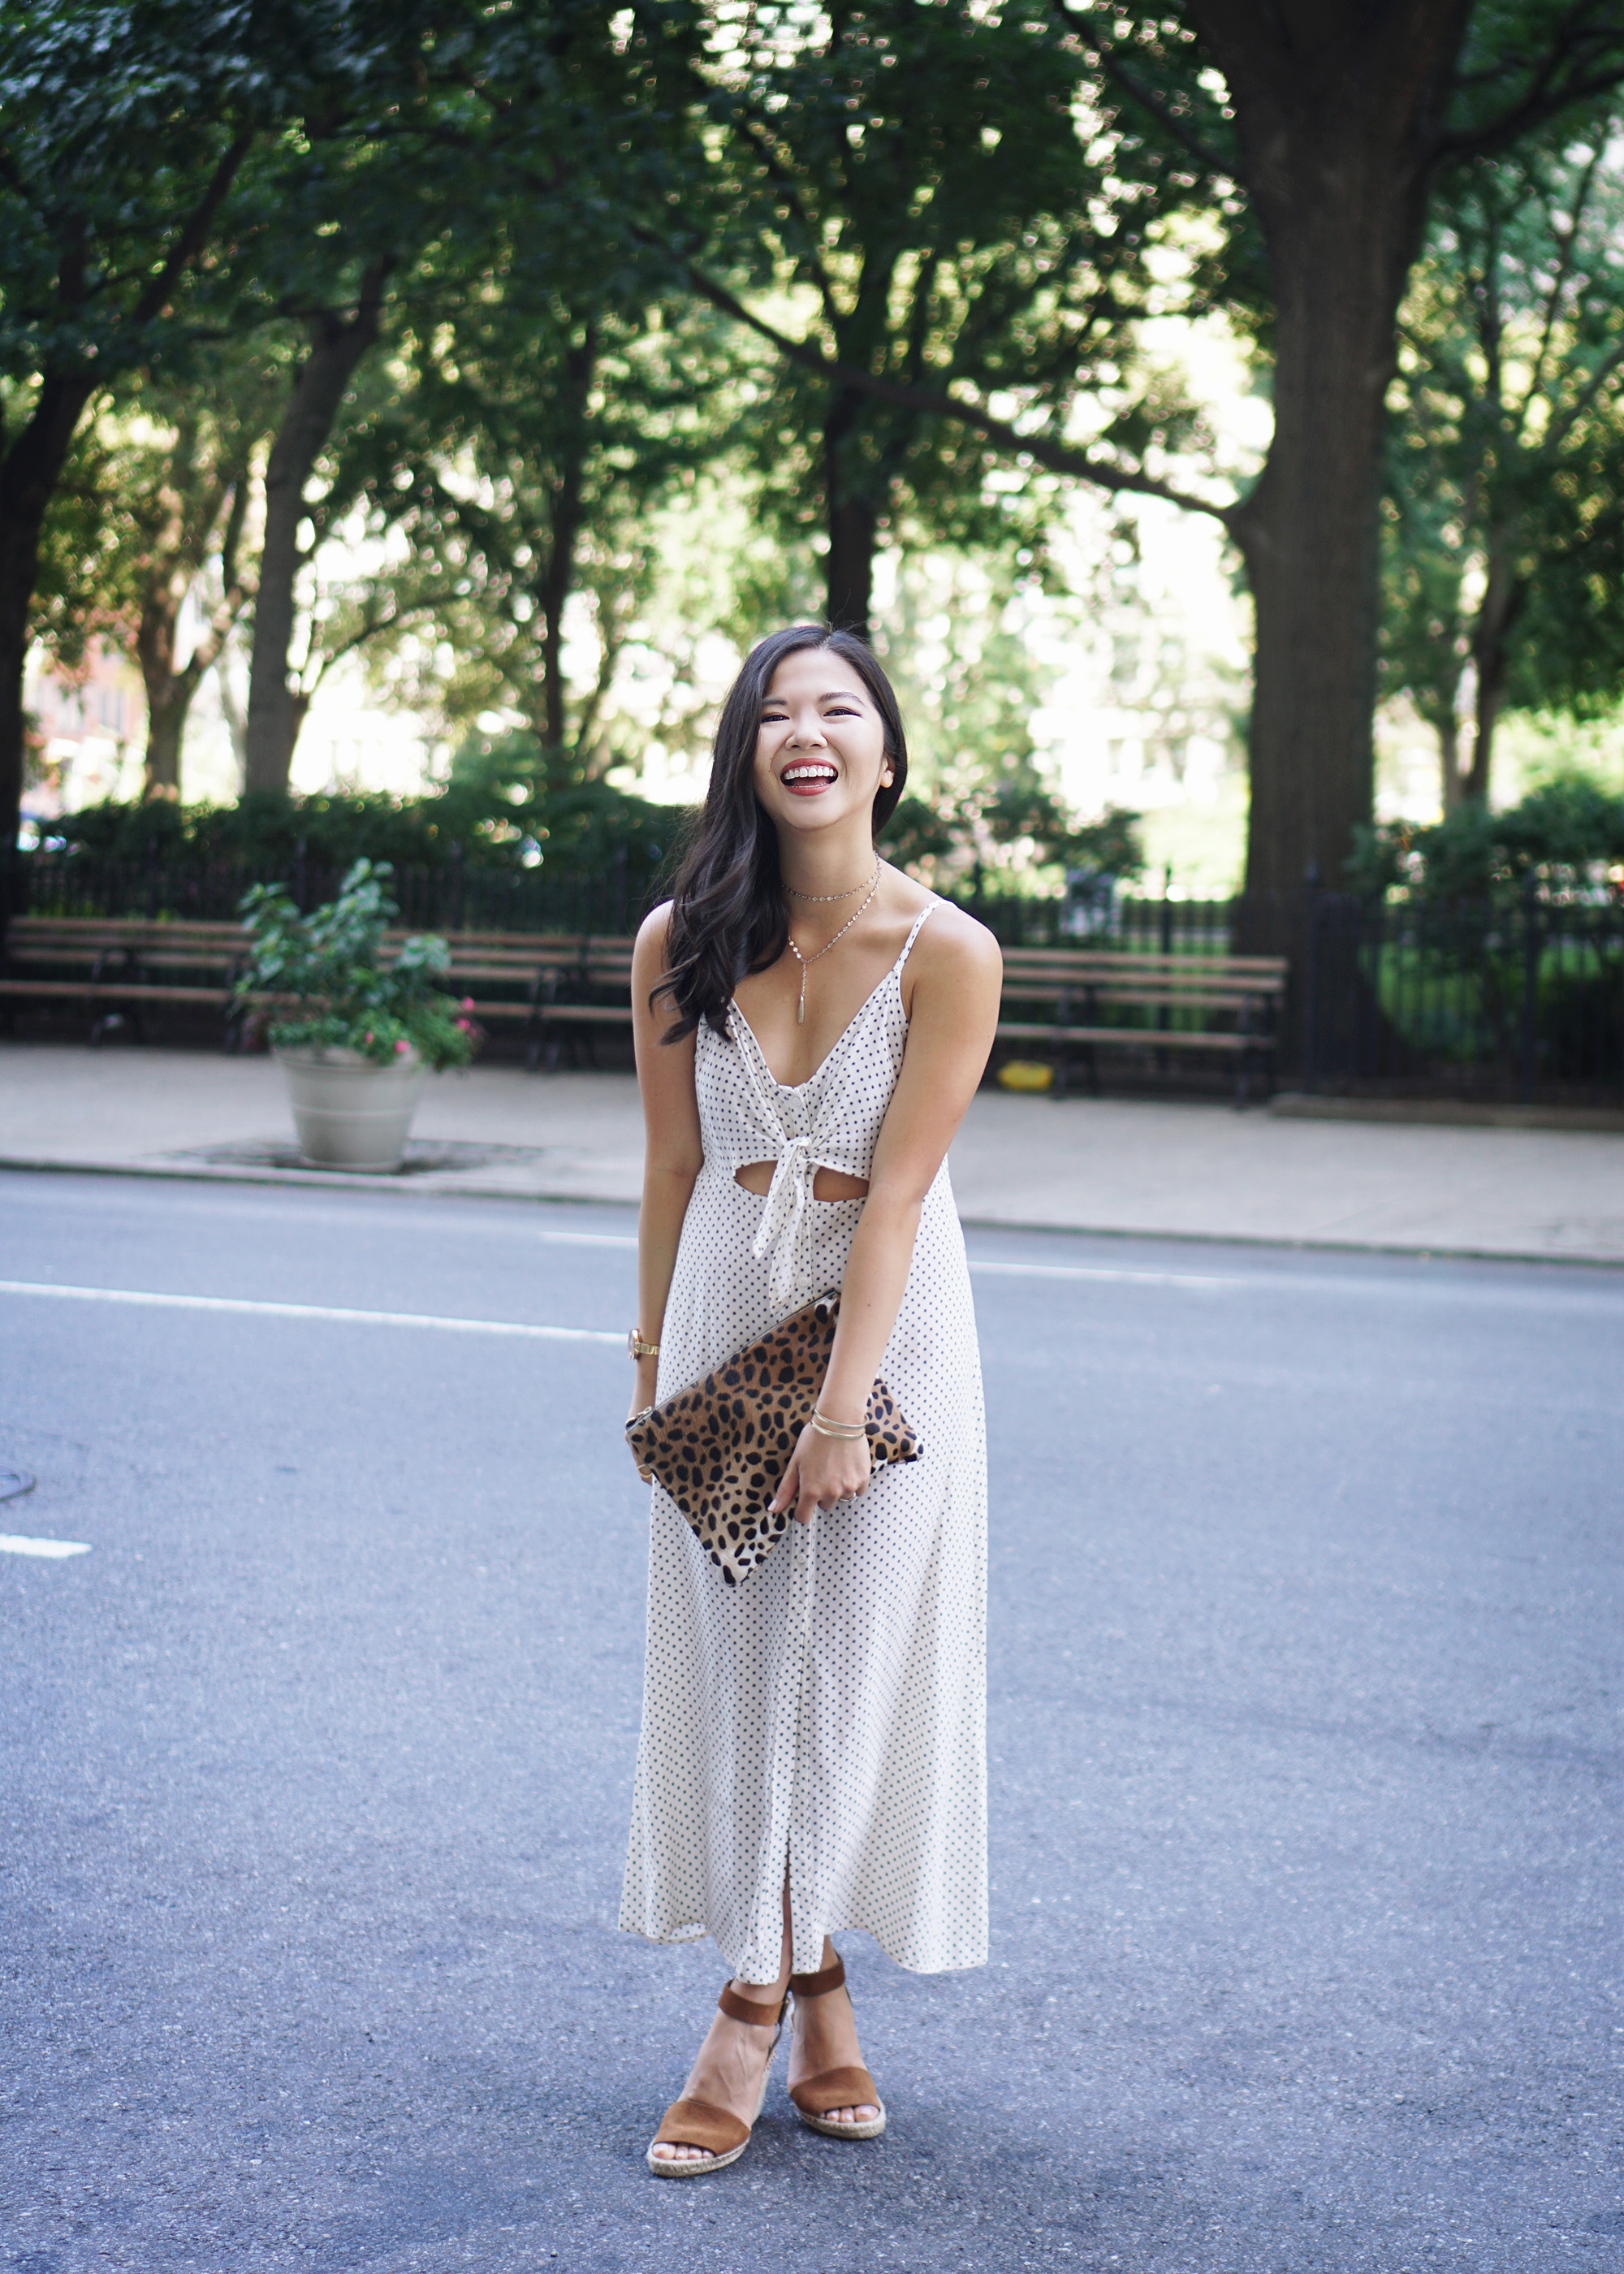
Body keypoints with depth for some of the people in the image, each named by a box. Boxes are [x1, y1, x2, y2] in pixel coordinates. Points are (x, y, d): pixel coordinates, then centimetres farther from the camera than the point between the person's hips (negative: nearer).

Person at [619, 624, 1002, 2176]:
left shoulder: (947, 954, -15)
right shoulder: (681, 942, -6)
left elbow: (895, 1191, -17)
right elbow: (673, 1164, 2)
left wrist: (840, 1409, -17)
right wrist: (652, 1349, 6)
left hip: (888, 1315, -2)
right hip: (726, 1303, 3)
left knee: (860, 1646, 2)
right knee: (734, 1647, 4)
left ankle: (760, 2004, 14)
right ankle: (810, 1990, 16)